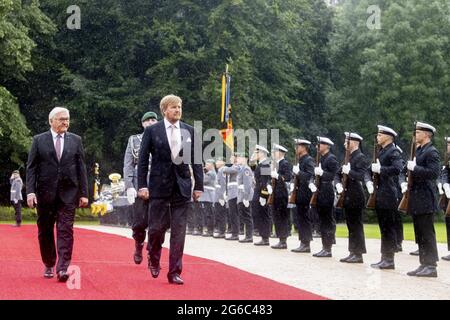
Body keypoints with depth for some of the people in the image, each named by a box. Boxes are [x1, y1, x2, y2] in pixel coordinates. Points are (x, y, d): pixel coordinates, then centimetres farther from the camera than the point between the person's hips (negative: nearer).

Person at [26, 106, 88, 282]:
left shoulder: (75, 140, 7)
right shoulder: (38, 140, 3)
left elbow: (81, 167, 6)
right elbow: (31, 167, 0)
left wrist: (84, 193, 2)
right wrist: (30, 191, -10)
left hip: (68, 193, 0)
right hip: (45, 193, 0)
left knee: (65, 230, -9)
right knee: (45, 231, 9)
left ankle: (63, 268, -12)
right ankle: (49, 265, 24)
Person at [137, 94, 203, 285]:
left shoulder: (190, 131, 6)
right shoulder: (152, 131, 0)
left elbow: (196, 160, 7)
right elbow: (143, 160, -1)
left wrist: (199, 186, 3)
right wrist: (142, 185, -7)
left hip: (182, 187, 2)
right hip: (159, 186, -2)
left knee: (179, 231, 1)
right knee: (157, 227, 0)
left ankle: (174, 272, 8)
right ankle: (153, 258, 30)